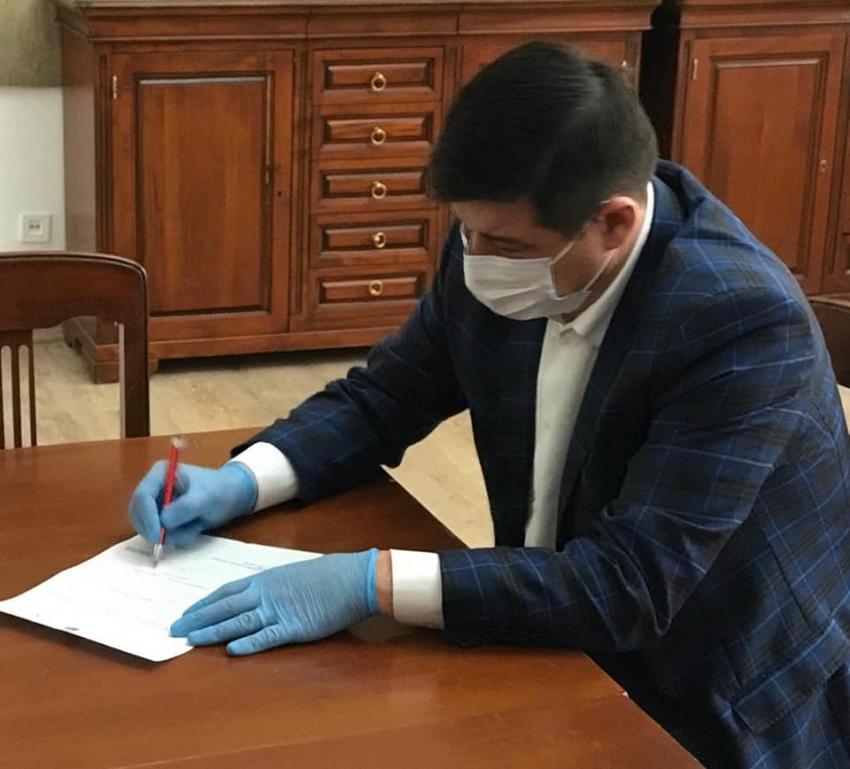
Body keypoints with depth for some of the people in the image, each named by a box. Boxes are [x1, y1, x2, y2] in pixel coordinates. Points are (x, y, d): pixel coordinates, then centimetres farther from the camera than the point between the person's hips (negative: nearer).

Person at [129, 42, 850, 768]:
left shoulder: (743, 323, -27)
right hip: (563, 658, 6)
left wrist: (372, 582, -34)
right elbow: (380, 398, 6)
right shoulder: (495, 244, -9)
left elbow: (631, 585, -31)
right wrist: (239, 482, -11)